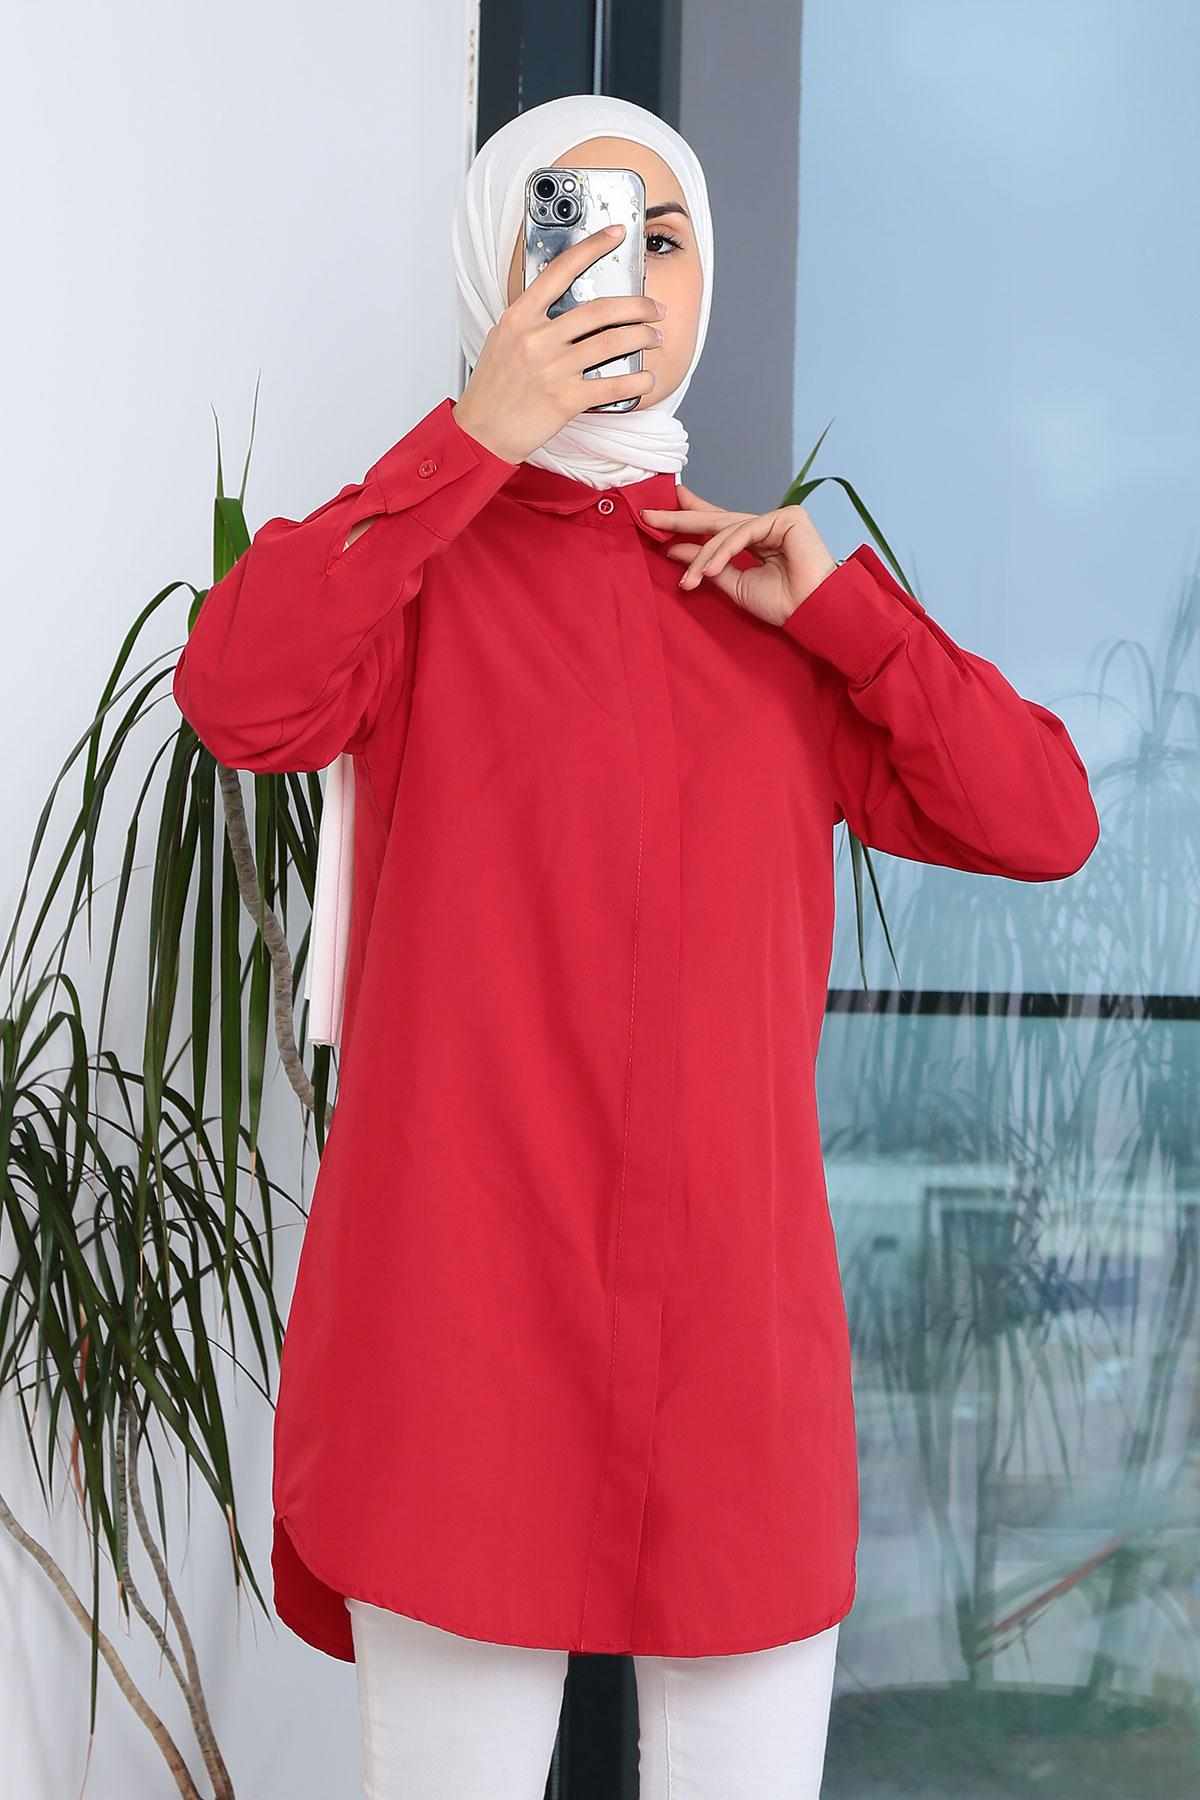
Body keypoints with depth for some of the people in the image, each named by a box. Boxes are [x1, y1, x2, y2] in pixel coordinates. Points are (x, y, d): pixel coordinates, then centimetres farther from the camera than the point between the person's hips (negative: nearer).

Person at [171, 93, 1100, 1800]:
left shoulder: (779, 607, 14)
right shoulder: (413, 553, 5)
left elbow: (1042, 822, 5)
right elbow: (236, 697, -18)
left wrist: (837, 605, -3)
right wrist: (483, 434, -17)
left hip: (736, 1330, 3)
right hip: (460, 1319, -3)